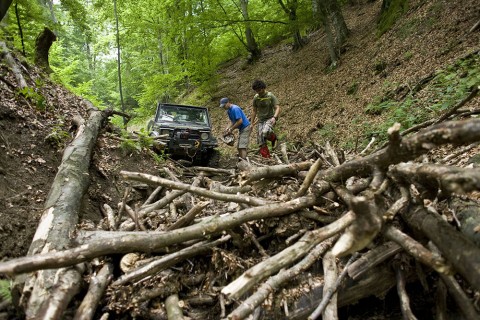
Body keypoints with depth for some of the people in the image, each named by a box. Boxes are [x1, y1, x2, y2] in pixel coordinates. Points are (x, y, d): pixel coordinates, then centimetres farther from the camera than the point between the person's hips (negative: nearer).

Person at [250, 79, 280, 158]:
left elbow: (277, 108, -14)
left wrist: (274, 117, -33)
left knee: (265, 132, -35)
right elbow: (254, 111, 13)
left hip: (270, 119, -5)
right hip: (260, 121, 5)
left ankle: (273, 138, -1)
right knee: (261, 143, -3)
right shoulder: (256, 98, 5)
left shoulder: (271, 96, -9)